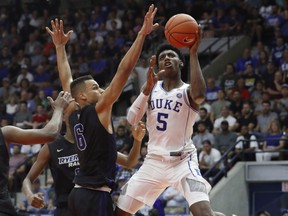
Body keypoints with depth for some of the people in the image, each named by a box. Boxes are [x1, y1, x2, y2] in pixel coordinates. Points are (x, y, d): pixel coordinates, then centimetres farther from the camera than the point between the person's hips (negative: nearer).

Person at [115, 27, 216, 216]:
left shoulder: (187, 91, -7)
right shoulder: (152, 88, 9)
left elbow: (199, 95, -34)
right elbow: (132, 120, -3)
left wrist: (193, 54, -32)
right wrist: (148, 87, -15)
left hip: (183, 161, -5)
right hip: (154, 161, 6)